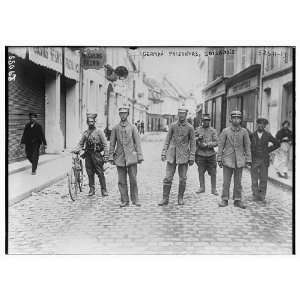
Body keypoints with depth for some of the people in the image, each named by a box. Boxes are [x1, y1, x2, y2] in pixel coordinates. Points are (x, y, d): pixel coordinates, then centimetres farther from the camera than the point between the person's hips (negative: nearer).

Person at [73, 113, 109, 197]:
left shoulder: (99, 131, -1)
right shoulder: (85, 133, 11)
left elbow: (105, 144, -4)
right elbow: (81, 144, 14)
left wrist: (106, 156, -10)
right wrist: (76, 150, -6)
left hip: (97, 154, -4)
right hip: (88, 155, 4)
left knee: (100, 173, -2)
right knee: (90, 173, 7)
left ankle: (104, 190, 5)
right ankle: (91, 189, 17)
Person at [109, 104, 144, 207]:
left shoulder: (132, 128, 4)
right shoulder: (115, 128, 7)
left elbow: (137, 143, 3)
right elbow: (112, 144, 8)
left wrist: (140, 156, -2)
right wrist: (111, 157, 3)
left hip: (131, 157, -1)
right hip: (120, 158, 1)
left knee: (133, 179, -1)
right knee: (122, 181, 4)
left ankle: (135, 199, 12)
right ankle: (124, 200, 13)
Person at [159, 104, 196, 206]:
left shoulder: (190, 128, -1)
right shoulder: (173, 125, 3)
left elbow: (193, 143, 1)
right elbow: (167, 140, 6)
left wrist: (192, 158, -4)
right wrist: (163, 153, 0)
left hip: (184, 156, -1)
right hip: (172, 155, 1)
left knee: (182, 179, 5)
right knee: (168, 178, -1)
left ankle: (180, 198, 20)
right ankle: (165, 199, 7)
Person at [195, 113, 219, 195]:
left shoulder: (213, 131, 2)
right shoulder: (198, 129, 6)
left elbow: (216, 142, -4)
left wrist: (207, 144, -20)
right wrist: (198, 138, -13)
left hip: (211, 155, -1)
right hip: (200, 154, 1)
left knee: (213, 173, 2)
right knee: (201, 172, 5)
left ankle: (213, 189, 12)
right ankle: (202, 188, 18)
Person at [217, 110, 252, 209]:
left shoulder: (244, 132, 1)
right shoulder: (225, 131, -2)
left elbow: (247, 146, 4)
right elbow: (220, 145, 0)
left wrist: (248, 160, 0)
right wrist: (219, 159, -3)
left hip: (239, 160, 1)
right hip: (228, 160, -1)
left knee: (238, 182, 8)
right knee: (226, 181, 2)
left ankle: (237, 200, 18)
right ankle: (225, 200, 12)